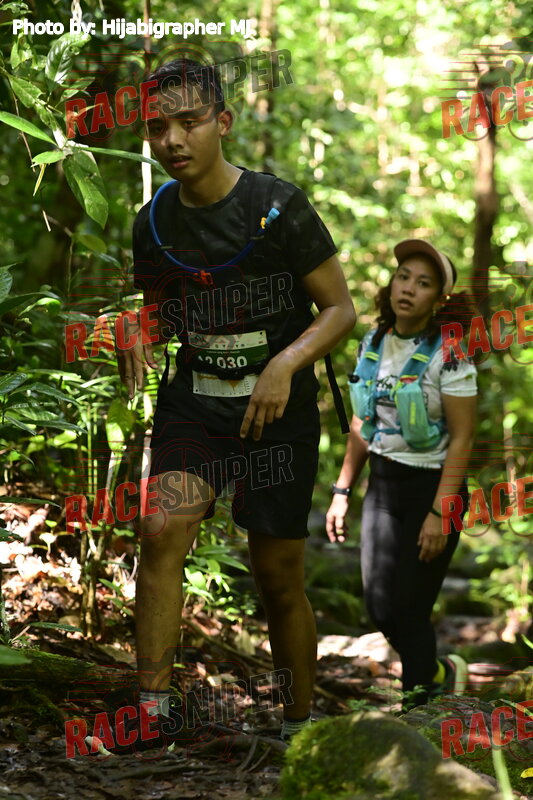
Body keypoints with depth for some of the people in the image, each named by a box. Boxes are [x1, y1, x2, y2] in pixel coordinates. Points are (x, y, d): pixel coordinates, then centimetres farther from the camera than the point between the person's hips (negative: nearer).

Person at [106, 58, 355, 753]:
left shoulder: (278, 206, -11)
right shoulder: (154, 222, 3)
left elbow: (340, 310, -6)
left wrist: (285, 363, -22)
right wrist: (141, 339, -5)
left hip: (278, 408, -3)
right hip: (194, 401, 3)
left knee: (279, 578, 3)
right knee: (162, 529, -23)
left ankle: (298, 727, 23)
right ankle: (152, 714, -20)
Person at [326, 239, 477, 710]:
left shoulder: (449, 353, -14)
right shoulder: (374, 343, 4)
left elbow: (463, 437, -16)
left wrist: (440, 513, -20)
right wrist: (343, 491, 9)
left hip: (433, 487, -6)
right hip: (383, 483, 6)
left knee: (410, 609, -3)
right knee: (380, 607, 7)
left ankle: (419, 705, 15)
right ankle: (442, 673, 32)